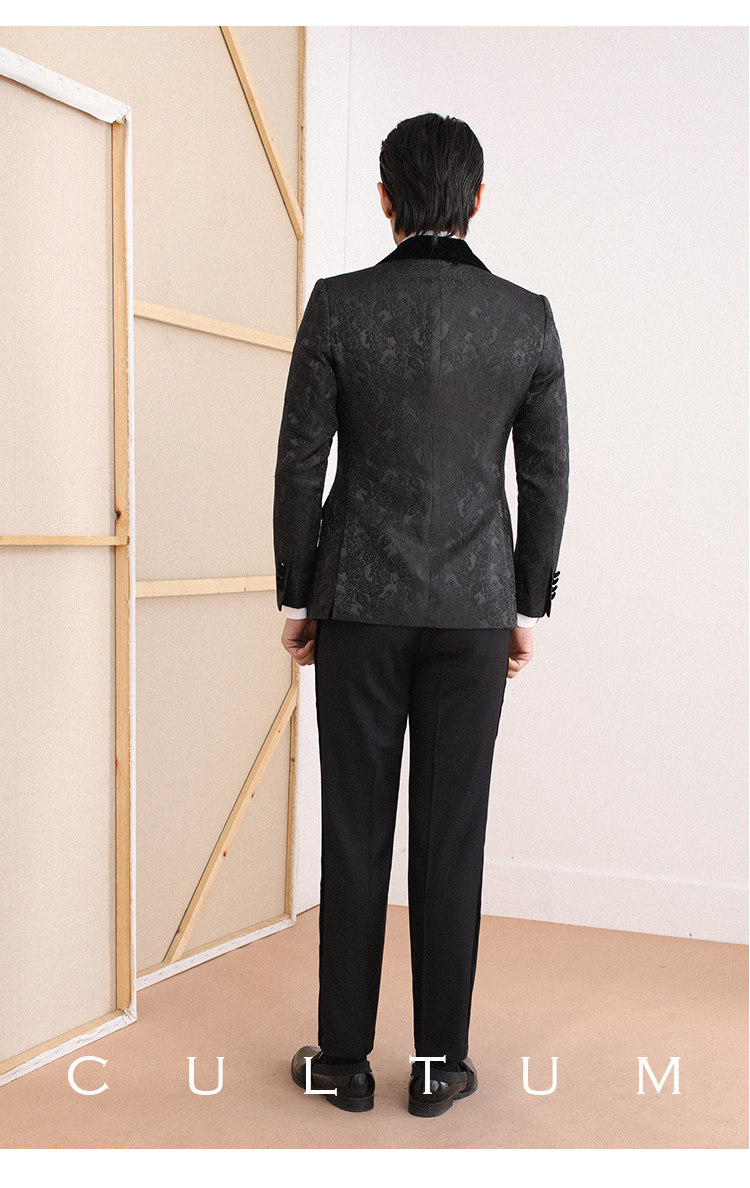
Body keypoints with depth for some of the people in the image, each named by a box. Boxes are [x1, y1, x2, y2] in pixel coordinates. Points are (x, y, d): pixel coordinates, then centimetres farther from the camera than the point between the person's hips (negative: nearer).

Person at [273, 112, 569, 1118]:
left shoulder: (338, 305, -4)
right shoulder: (527, 317, 1)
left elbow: (301, 460, -3)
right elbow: (546, 476, 3)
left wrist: (296, 597, 6)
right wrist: (528, 606, 12)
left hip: (359, 602, -1)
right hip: (474, 609, 1)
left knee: (356, 831, 6)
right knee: (452, 834, 6)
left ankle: (345, 1059, 16)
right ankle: (440, 1063, 16)